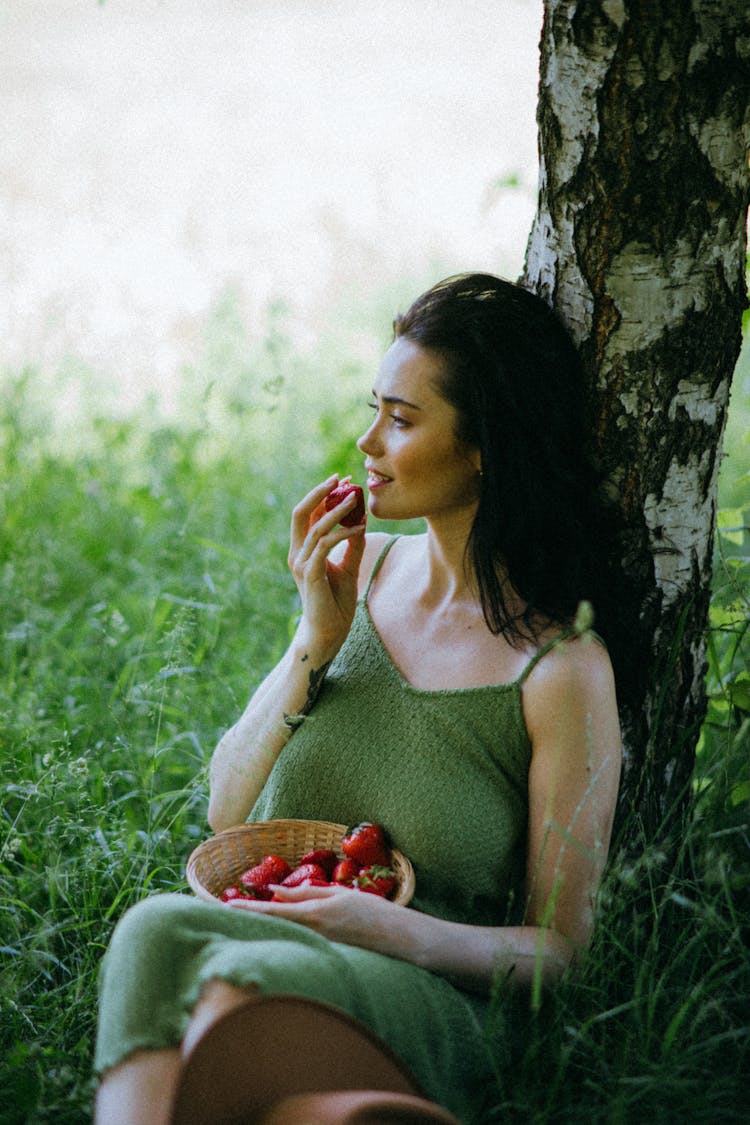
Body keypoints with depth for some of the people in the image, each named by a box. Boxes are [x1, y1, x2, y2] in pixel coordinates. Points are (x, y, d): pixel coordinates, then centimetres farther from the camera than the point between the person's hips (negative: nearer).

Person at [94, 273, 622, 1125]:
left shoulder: (563, 667, -6)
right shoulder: (359, 568, 11)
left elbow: (558, 943, 0)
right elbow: (225, 811, 12)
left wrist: (401, 933, -20)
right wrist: (317, 640, -1)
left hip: (419, 1002, -4)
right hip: (271, 941, 5)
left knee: (247, 975, -38)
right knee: (160, 929, -33)